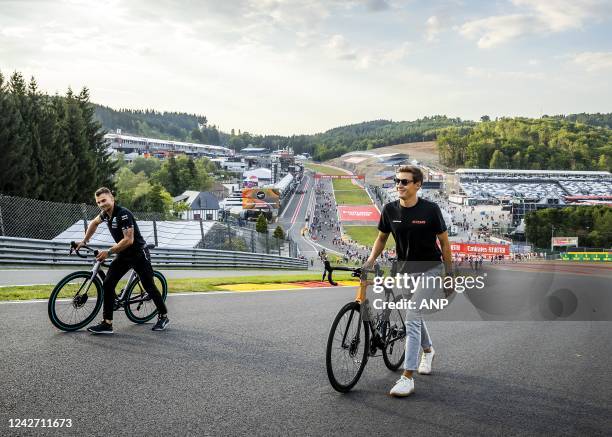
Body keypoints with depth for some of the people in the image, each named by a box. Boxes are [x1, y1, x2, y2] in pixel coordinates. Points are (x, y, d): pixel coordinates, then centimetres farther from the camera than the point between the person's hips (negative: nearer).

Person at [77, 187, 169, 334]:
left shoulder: (123, 214, -24)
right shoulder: (106, 213, 0)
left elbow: (129, 240, -28)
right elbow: (94, 223, 23)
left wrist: (108, 252, -25)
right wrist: (84, 242, 20)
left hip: (139, 254, -7)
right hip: (123, 255, 7)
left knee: (149, 286, 1)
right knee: (108, 283, -6)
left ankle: (163, 316, 21)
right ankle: (107, 323, -4)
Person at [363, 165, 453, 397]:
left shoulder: (430, 209, -17)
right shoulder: (390, 209, -7)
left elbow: (444, 242, -8)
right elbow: (382, 237, 8)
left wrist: (449, 276, -6)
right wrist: (370, 260, -6)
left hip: (429, 269, -5)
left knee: (412, 318, -15)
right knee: (414, 315, 21)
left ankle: (407, 378, -13)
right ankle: (427, 350, 51)